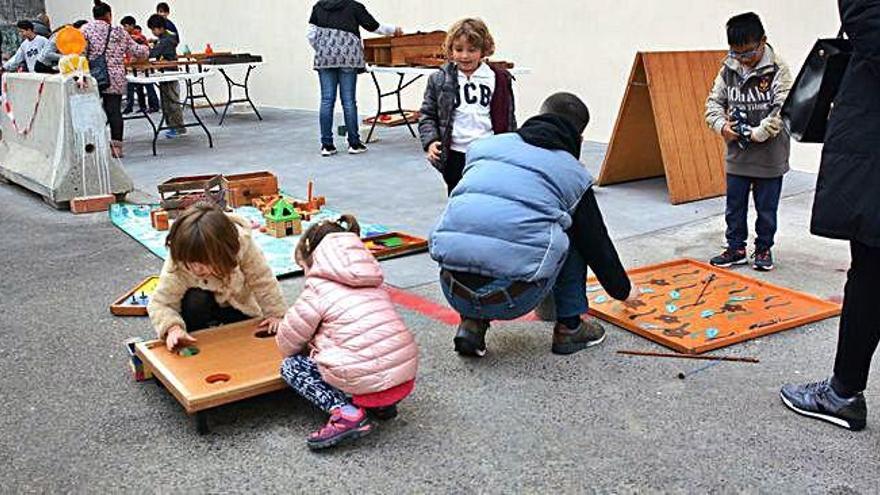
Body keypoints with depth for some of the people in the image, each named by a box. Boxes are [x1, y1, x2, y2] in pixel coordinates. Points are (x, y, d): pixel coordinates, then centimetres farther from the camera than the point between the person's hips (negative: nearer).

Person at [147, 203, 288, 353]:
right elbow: (160, 303, -32)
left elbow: (263, 281, -24)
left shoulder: (242, 243, -37)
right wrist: (173, 328, -50)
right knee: (195, 300, -33)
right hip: (200, 303, -1)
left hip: (240, 304, 1)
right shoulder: (177, 261, -35)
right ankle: (196, 343, -8)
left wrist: (276, 314, -24)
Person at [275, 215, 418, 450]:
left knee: (291, 366, 11)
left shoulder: (319, 288, -1)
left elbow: (287, 341, 6)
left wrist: (307, 347, 28)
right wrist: (315, 344, 32)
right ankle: (382, 403, 15)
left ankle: (345, 412, -7)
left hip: (369, 382, -7)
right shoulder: (372, 282, 18)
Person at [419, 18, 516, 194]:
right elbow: (427, 115, 4)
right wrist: (430, 141, -11)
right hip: (455, 157, 0)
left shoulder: (500, 79, 1)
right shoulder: (439, 80, 1)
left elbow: (508, 118, 8)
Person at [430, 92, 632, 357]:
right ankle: (569, 327, 27)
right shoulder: (574, 174, 13)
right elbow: (597, 242, 24)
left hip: (452, 290, 3)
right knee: (574, 236, 23)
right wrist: (622, 289, 42)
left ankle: (472, 323, 20)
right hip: (513, 298, -2)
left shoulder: (483, 145, 19)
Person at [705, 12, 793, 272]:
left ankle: (763, 248, 26)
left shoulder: (777, 70, -11)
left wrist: (757, 133, -22)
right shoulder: (728, 69, 1)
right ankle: (736, 248, 27)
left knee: (766, 208, 10)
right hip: (737, 155, 4)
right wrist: (722, 126, -11)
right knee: (734, 206, 13)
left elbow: (784, 109, -18)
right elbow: (714, 102, 6)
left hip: (769, 155, -4)